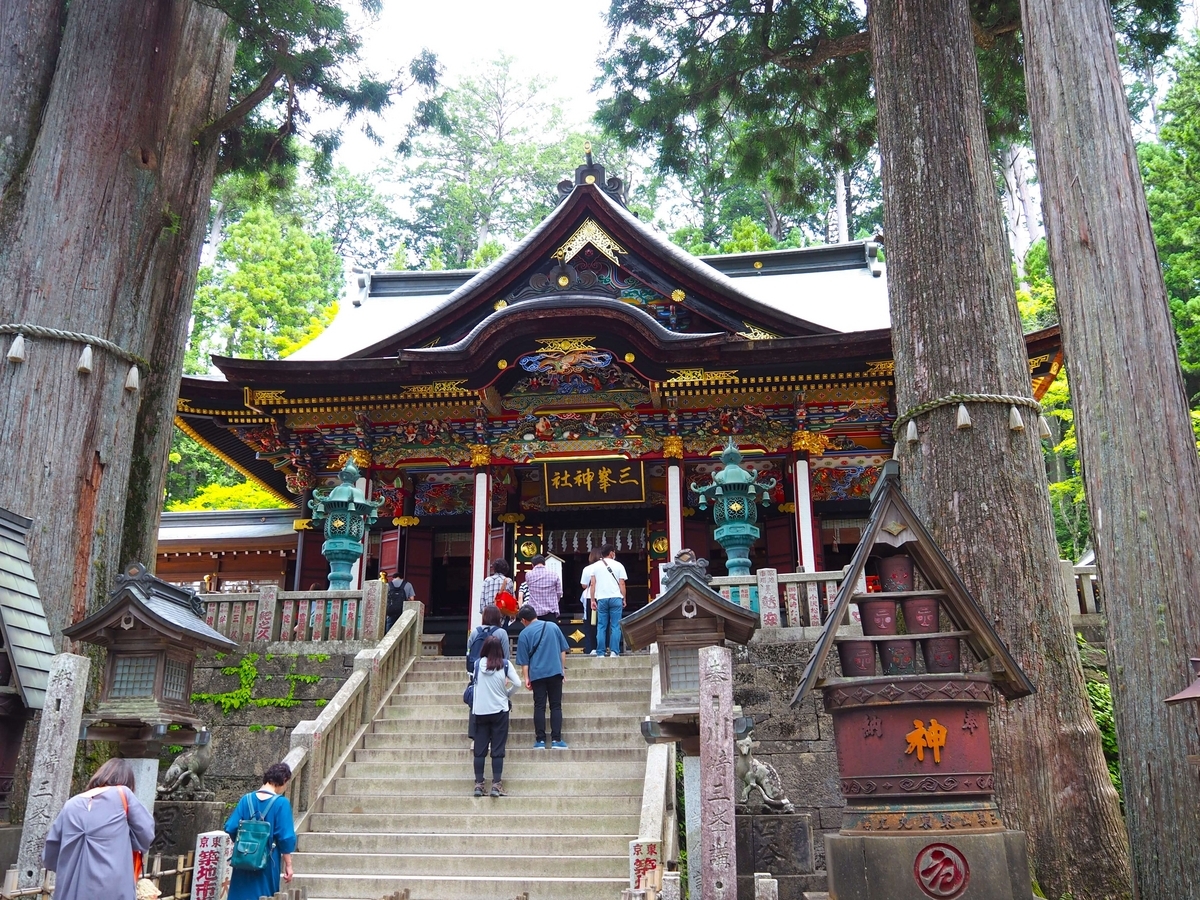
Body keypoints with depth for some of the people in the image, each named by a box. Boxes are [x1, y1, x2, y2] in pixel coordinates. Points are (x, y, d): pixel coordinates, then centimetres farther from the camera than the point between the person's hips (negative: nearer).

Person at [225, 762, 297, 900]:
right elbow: (285, 837, -13)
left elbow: (230, 828, 1)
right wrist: (288, 865, -4)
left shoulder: (247, 799, 0)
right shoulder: (281, 803, -12)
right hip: (267, 863, -4)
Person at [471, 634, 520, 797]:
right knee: (498, 749, 2)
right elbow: (517, 683, -8)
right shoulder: (505, 664, -6)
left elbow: (475, 683, 1)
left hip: (480, 711, 1)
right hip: (499, 711, -1)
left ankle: (478, 785, 8)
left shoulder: (478, 663, -2)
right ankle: (496, 785, 0)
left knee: (479, 749, 7)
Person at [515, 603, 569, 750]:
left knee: (539, 706, 5)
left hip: (537, 674, -1)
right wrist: (563, 668, 17)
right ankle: (556, 740, 0)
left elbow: (524, 660, 0)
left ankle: (540, 740, 3)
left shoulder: (524, 633, 0)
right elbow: (563, 650, 10)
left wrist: (526, 678, 4)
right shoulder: (553, 626, 6)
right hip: (555, 672, 1)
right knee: (556, 706, 5)